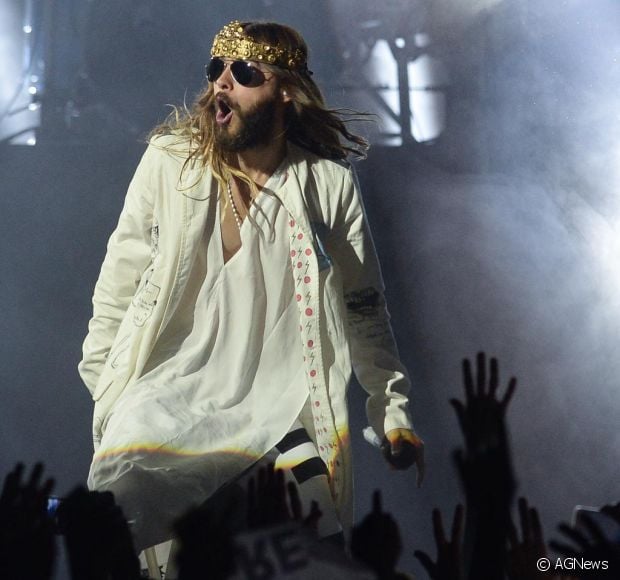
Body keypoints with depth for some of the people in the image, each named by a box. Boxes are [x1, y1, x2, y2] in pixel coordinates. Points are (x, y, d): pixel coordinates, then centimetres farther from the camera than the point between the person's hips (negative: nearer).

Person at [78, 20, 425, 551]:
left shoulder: (330, 184, 0)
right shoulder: (169, 162, 0)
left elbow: (363, 308, 11)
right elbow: (119, 288, 6)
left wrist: (393, 413, 10)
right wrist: (106, 399, 5)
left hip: (282, 409, 1)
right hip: (169, 398, 0)